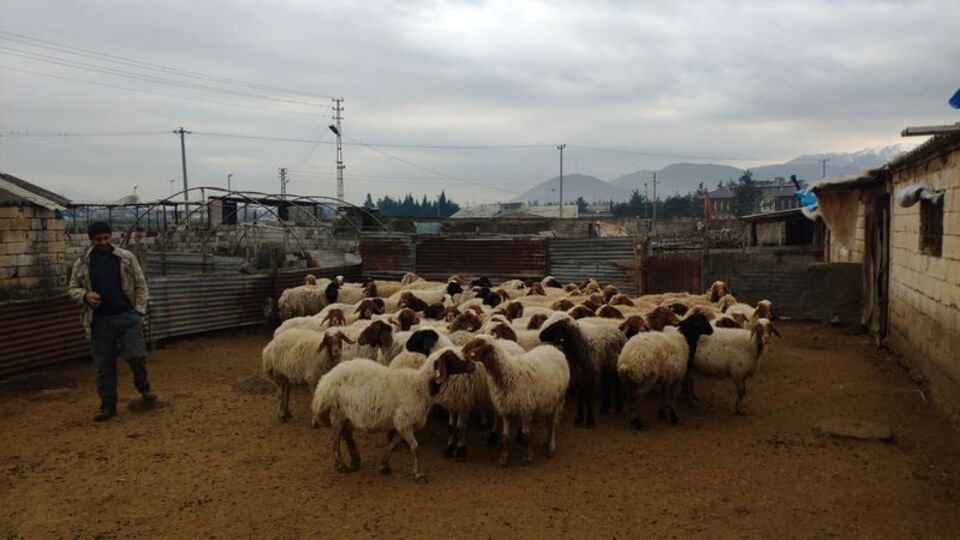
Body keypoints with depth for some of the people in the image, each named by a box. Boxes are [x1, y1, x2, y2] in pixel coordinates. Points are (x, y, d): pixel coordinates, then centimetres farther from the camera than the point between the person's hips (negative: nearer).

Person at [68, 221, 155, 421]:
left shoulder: (126, 257, 0)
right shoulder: (82, 262, 4)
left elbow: (140, 285, 3)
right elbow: (73, 288, 11)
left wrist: (139, 311, -4)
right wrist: (85, 295, -12)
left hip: (127, 316, -1)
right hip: (99, 320, 2)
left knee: (136, 356, -9)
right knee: (103, 364, 6)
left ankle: (143, 387, 20)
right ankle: (108, 404, 17)